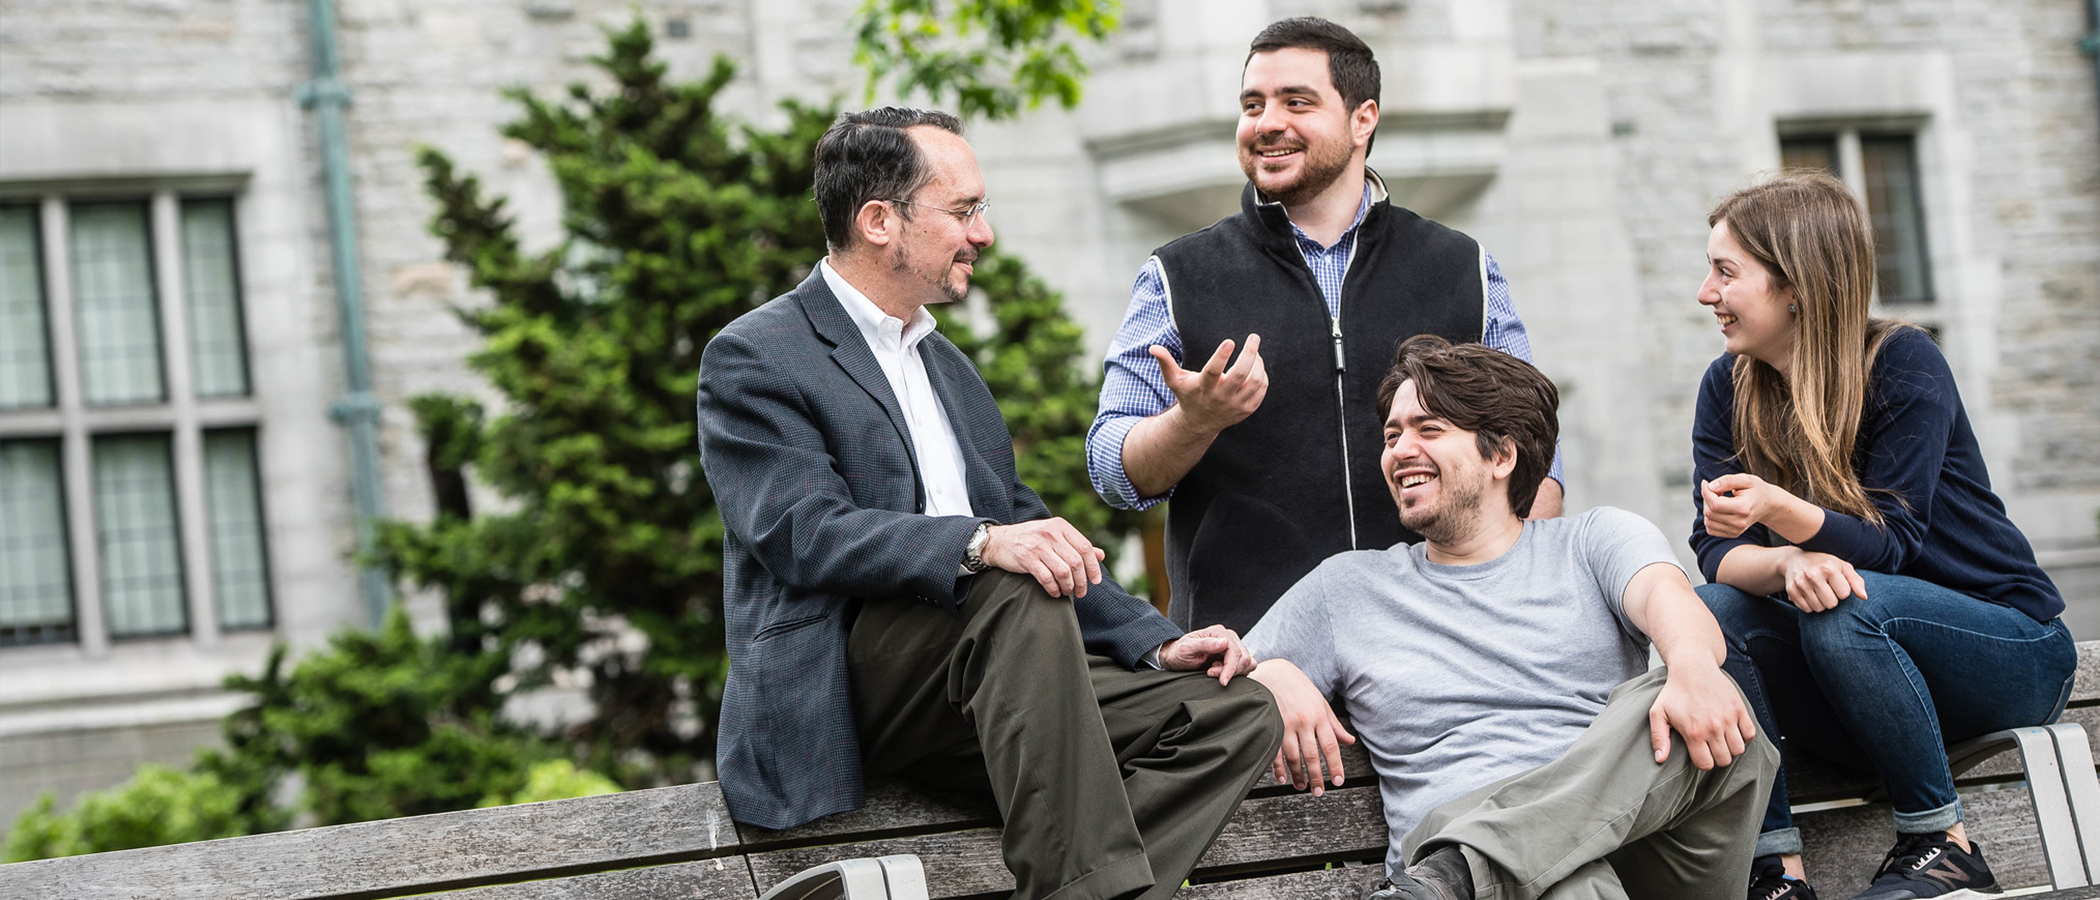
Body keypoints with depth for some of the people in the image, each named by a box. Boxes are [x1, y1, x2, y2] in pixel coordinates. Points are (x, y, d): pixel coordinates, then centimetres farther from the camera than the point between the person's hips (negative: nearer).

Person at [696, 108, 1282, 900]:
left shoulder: (948, 367, 25)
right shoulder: (751, 359, -1)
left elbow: (1032, 532, 22)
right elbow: (804, 532, -16)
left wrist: (1155, 642, 6)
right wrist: (981, 544, -32)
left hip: (980, 673, 7)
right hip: (842, 688, -7)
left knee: (1237, 711, -13)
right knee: (1020, 594, -35)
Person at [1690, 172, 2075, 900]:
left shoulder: (1902, 364, -16)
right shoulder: (1729, 387, -1)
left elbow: (1890, 544, -22)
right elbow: (1716, 548, -10)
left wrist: (1777, 510, -41)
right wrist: (1787, 565, -33)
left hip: (2008, 641, -5)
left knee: (1843, 606, -34)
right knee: (1712, 610, -21)